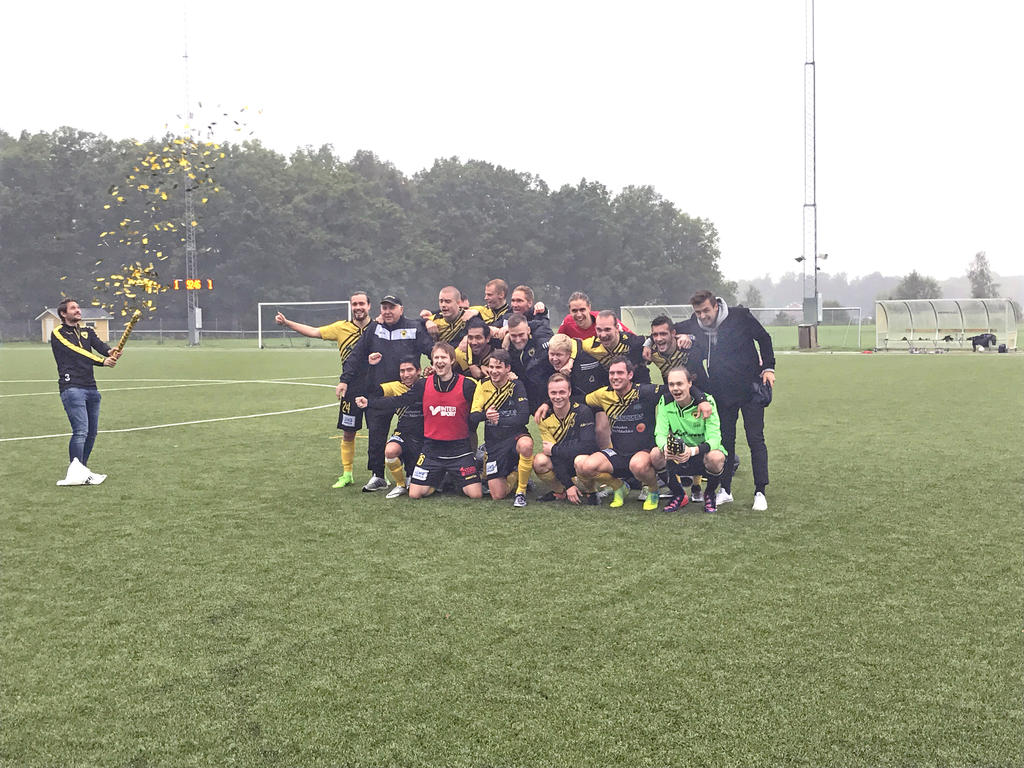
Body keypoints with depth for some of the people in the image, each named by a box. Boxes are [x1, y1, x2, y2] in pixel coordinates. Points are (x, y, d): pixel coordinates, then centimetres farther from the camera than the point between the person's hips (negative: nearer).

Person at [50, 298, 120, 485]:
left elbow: (99, 345, -1)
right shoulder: (58, 333, 1)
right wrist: (102, 361, -25)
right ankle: (74, 473, -19)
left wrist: (110, 352, -25)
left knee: (92, 432, 9)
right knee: (81, 430, -18)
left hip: (91, 387, 7)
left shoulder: (87, 331, 19)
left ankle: (82, 470, 20)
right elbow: (75, 352, -13)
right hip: (71, 387, -7)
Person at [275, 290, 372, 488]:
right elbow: (314, 331, 5)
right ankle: (347, 474, 20)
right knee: (348, 433, 7)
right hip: (352, 388, 2)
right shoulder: (342, 328, 5)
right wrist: (286, 322, -1)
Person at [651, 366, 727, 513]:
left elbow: (714, 438, -25)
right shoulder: (665, 402, -8)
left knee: (716, 457, -37)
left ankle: (710, 494, -2)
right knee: (655, 454, -27)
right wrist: (665, 448, -38)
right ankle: (678, 495, 0)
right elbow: (660, 434, -13)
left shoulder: (706, 400, -18)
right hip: (677, 457, 3)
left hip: (703, 453, -2)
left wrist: (693, 450, -44)